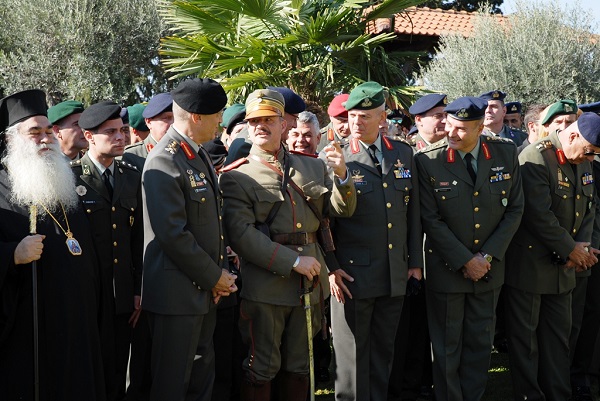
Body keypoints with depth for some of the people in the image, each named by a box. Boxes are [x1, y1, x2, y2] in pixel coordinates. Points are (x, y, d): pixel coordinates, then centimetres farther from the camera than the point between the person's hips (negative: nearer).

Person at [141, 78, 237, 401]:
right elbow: (173, 235, -23)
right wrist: (214, 277, -14)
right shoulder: (164, 162, -19)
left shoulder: (200, 154, 11)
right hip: (177, 292, -9)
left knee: (203, 375, 18)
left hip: (204, 289, 9)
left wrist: (219, 272, 5)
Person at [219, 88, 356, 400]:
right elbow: (241, 233, -15)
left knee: (299, 366, 16)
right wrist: (293, 261, -19)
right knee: (261, 369, 4)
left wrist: (342, 176, -11)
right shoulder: (236, 176, -5)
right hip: (265, 286, -4)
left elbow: (341, 210, 10)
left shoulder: (312, 167, 10)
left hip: (309, 282, 5)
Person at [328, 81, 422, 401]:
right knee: (352, 354, 6)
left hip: (396, 275, 4)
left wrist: (415, 260, 8)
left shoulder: (403, 153, 7)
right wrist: (330, 267, -11)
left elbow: (412, 210, 10)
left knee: (383, 351, 15)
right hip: (353, 275, -4)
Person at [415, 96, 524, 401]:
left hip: (488, 268, 3)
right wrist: (465, 261, -14)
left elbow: (514, 209, 0)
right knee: (447, 346, 8)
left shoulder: (506, 153, -5)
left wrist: (488, 256, -8)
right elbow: (431, 220, -12)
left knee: (480, 342, 13)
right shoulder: (428, 160, -14)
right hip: (446, 268, -3)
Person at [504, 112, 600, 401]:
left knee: (559, 336, 14)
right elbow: (539, 215, -24)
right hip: (529, 266, -8)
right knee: (525, 336, 4)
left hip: (562, 267, 8)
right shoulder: (535, 158, -18)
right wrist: (572, 250, -16)